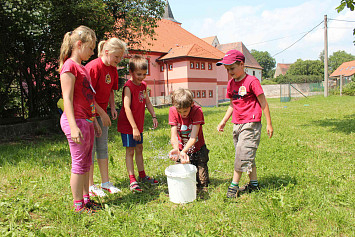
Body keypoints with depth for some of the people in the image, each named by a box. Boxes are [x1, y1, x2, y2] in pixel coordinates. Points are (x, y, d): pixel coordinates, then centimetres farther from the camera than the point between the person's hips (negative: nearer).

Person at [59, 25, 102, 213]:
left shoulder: (82, 68, 18)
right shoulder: (69, 66, -10)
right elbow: (67, 99, -17)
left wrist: (94, 121, 21)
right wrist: (73, 126, -23)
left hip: (87, 121, 9)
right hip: (76, 120, -9)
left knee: (86, 163, 14)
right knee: (79, 163, -1)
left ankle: (86, 199, 26)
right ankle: (78, 205, 13)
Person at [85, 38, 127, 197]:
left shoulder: (112, 69, 5)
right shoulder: (93, 67, -20)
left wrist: (112, 107, 1)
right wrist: (102, 113, -19)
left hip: (102, 113, 8)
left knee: (103, 147, 11)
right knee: (90, 148, 0)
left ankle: (105, 182, 21)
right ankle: (90, 186, 12)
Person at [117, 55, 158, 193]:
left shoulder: (143, 85, 6)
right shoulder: (128, 87, -19)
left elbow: (147, 102, 15)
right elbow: (127, 108, -25)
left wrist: (154, 116, 3)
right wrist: (134, 128, -29)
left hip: (138, 124, 8)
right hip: (127, 125, -8)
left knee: (139, 148, 16)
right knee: (130, 151, -2)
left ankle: (142, 176, 29)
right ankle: (132, 180, 6)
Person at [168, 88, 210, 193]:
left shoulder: (197, 111, -24)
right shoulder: (173, 111, -17)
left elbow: (193, 137, -29)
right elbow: (174, 135, -23)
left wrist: (184, 151, -42)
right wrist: (176, 149, -42)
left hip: (197, 149, -2)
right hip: (182, 150, 2)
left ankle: (203, 190, 26)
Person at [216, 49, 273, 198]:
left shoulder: (251, 81, -11)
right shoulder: (231, 84, 10)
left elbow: (263, 102, -7)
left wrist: (269, 123, -6)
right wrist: (223, 121, 14)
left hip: (251, 124, -7)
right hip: (237, 124, 8)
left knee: (242, 154, -7)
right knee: (246, 156, 13)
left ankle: (234, 185, 3)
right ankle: (254, 184, 25)